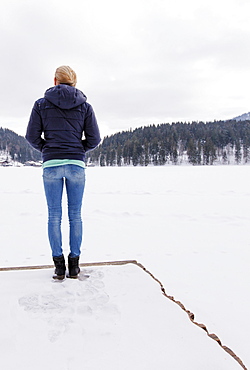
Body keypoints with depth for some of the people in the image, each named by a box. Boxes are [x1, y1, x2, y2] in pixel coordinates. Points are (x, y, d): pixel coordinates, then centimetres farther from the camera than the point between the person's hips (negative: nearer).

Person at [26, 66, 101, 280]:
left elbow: (32, 136, 1)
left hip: (51, 164, 0)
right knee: (75, 215, 7)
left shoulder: (41, 104, 4)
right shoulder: (85, 106, 6)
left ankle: (59, 266, 10)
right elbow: (94, 139, 3)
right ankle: (74, 265, 12)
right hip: (76, 165, 1)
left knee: (54, 216, 6)